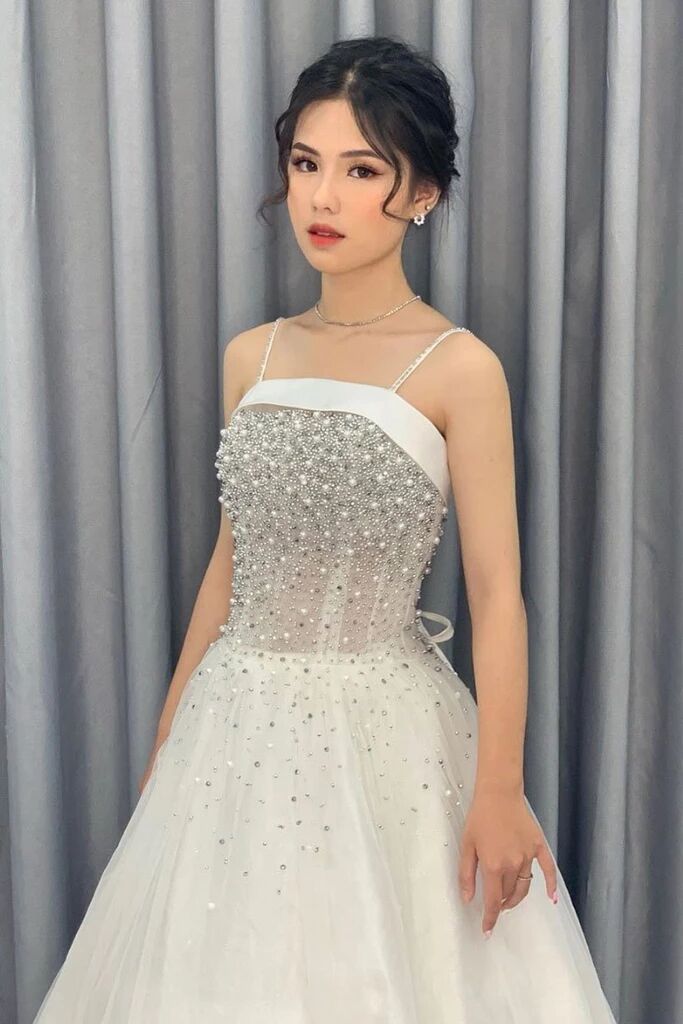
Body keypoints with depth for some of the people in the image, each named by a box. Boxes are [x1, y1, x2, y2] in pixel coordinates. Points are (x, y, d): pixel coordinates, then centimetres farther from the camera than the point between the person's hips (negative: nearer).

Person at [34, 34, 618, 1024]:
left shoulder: (459, 368, -10)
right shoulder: (250, 356, 5)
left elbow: (496, 592, -11)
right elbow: (232, 560, 11)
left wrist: (499, 790, -15)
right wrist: (171, 728, 13)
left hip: (384, 723, -4)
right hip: (238, 718, 5)